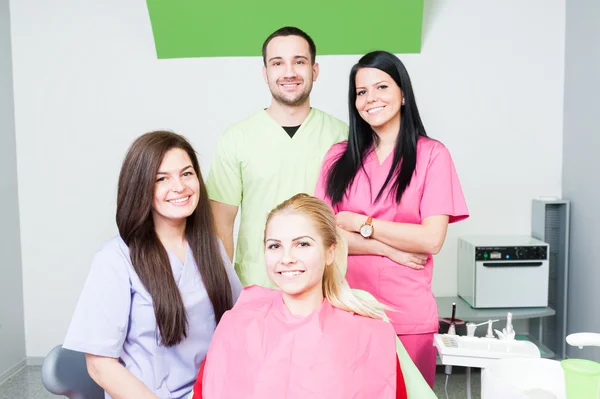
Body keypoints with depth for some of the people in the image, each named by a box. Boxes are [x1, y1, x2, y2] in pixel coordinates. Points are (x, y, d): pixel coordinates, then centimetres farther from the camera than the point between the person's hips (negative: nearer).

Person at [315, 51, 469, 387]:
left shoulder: (431, 154, -3)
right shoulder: (339, 157, 6)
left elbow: (431, 239, -11)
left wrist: (358, 223, -8)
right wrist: (390, 249, -11)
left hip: (408, 315, -2)